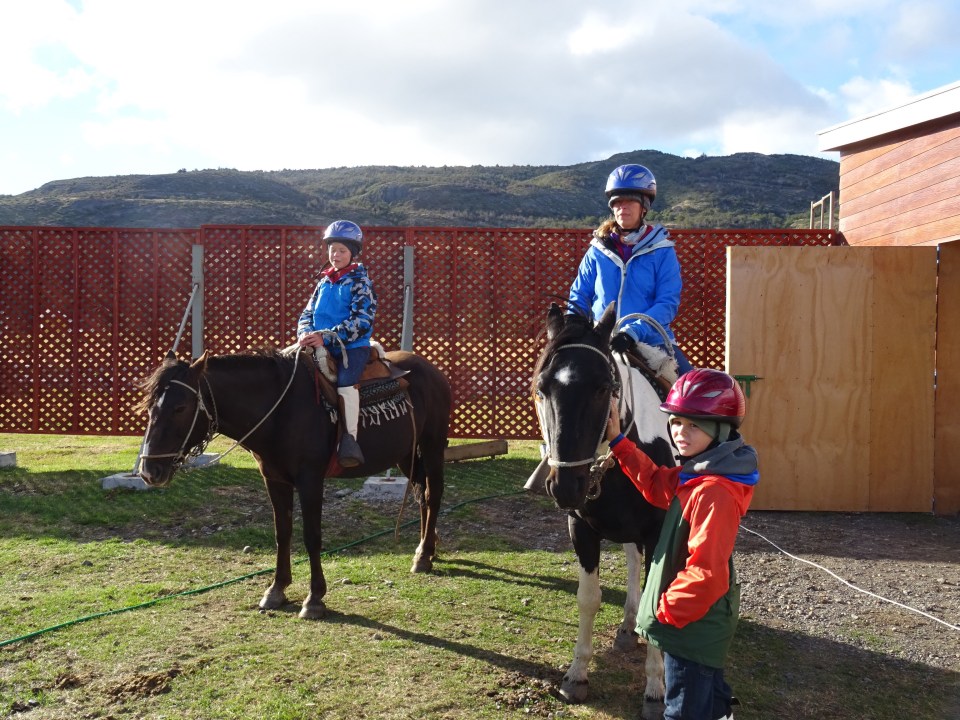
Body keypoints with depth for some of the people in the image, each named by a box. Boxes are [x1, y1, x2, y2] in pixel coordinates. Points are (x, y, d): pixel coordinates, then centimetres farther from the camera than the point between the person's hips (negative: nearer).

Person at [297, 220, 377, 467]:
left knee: (345, 382, -29)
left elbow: (361, 322, -14)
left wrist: (325, 337, -22)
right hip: (323, 347, 7)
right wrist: (305, 332, -9)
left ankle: (349, 439, -25)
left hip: (353, 347, -7)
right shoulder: (324, 282, 15)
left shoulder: (360, 282, -4)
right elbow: (308, 313, 16)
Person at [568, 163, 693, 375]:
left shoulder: (661, 250, 0)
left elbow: (668, 302, -7)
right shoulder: (598, 251, 7)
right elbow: (579, 297, 12)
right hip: (601, 341, 2)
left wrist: (634, 332, -23)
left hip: (650, 341, -1)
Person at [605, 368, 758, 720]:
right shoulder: (695, 473, 1)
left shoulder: (715, 492, -30)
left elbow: (705, 571, -31)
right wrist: (617, 441, 10)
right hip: (700, 619, 10)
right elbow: (655, 484, 16)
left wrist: (665, 611, -19)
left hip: (691, 624, -9)